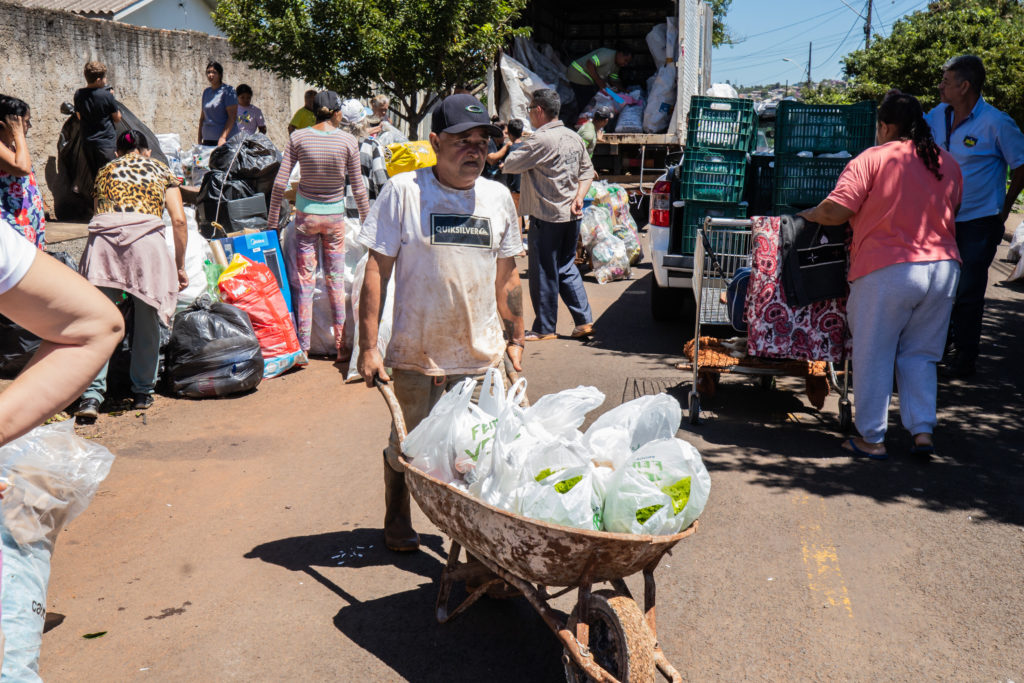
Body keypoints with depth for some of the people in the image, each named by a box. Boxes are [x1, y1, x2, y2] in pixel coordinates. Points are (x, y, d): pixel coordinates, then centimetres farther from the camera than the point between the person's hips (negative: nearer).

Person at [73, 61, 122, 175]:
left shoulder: (78, 94, 3)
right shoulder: (107, 95, -12)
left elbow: (79, 117, 16)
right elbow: (117, 119, -1)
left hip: (87, 143, 6)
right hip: (106, 144, -6)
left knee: (95, 177, 13)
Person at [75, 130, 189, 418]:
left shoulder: (105, 171, 28)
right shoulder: (161, 170, 23)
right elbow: (179, 220, 11)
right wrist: (180, 266, 16)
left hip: (102, 239, 2)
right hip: (146, 238, -1)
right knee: (147, 320, 11)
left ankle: (92, 395, -7)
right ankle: (143, 391, 18)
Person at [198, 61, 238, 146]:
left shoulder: (228, 90, -3)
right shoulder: (206, 92, 16)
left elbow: (232, 117, -11)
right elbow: (202, 116, 21)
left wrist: (223, 137, -19)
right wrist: (200, 139, 14)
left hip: (226, 140, -6)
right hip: (207, 139, 6)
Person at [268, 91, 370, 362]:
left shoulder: (298, 137, -6)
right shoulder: (348, 141, -7)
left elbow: (280, 183, -6)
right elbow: (358, 188, -2)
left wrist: (272, 222, 3)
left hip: (306, 215, 0)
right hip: (335, 216, 0)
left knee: (305, 280, 6)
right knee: (336, 280, 9)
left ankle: (303, 347, 10)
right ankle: (341, 347, 14)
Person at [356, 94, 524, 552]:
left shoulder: (498, 197, 7)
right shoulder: (403, 191, -6)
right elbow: (376, 270, -7)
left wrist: (515, 338, 14)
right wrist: (368, 346, -12)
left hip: (483, 354, 3)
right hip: (415, 353, -2)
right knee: (407, 445, 15)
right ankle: (397, 521, 40)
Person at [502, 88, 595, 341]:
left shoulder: (542, 140, -17)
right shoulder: (574, 138, 10)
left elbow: (510, 165, -13)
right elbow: (587, 171, 17)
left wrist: (514, 153, 9)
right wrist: (579, 196, 6)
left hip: (546, 216, -8)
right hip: (571, 215, 8)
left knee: (544, 272, 2)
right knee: (566, 267, 17)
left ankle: (544, 327, 11)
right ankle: (584, 320, 15)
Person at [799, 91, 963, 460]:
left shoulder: (873, 159, -7)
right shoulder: (948, 164, 12)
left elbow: (835, 211, -14)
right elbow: (951, 212, 21)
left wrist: (808, 215, 5)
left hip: (887, 271, -5)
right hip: (943, 267, 6)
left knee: (873, 357, 6)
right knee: (919, 355, 16)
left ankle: (872, 439, 11)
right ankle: (923, 432, 13)